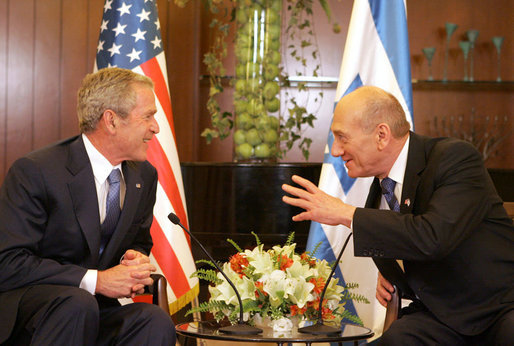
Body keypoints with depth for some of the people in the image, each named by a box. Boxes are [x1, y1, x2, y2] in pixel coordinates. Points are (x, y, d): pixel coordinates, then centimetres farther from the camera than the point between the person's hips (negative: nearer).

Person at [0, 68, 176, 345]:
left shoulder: (144, 176, 6)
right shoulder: (34, 172, -16)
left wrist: (136, 260, -7)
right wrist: (96, 280, -25)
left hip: (91, 305, 5)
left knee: (156, 322, -25)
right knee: (77, 303, -38)